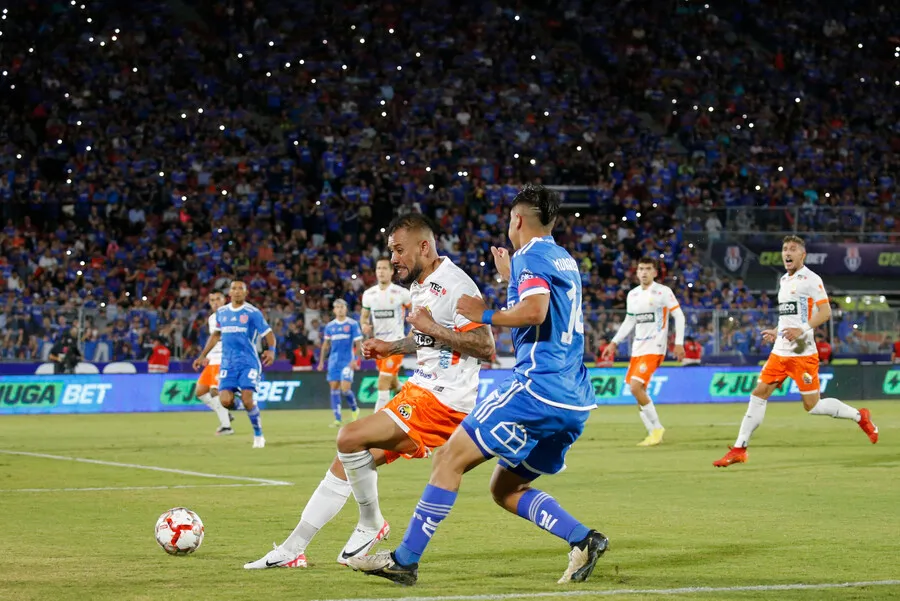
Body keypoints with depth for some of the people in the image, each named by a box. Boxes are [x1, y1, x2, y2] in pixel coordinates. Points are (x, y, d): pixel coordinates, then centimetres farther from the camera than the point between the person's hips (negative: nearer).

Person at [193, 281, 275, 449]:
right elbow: (215, 335, 23)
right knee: (225, 401, -12)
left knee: (247, 400, -16)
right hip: (227, 363, 4)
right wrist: (203, 356, 21)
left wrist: (271, 350, -24)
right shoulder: (222, 312, 10)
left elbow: (269, 334, -4)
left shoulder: (253, 313, -4)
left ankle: (258, 435, 2)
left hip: (248, 362, -4)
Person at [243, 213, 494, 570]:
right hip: (418, 390, 10)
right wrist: (392, 348, 18)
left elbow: (485, 346, -21)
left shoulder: (455, 285, -15)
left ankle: (371, 524, -3)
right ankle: (292, 549, 12)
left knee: (351, 437, -22)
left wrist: (434, 329, -21)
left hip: (443, 400, -10)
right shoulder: (418, 286, 15)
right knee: (345, 465, 7)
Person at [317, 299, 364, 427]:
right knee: (334, 389, -1)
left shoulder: (353, 324, -1)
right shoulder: (330, 326, 10)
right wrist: (321, 361, 12)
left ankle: (354, 409, 15)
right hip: (333, 361, 4)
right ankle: (337, 419, 3)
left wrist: (355, 359, -13)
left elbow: (358, 343, -3)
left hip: (347, 362, -4)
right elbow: (326, 344, 17)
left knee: (345, 389, -13)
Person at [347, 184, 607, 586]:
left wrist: (486, 315, -9)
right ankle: (583, 540, -2)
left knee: (450, 459, -4)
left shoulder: (530, 257, -5)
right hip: (575, 403, 9)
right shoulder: (566, 262, 22)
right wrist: (509, 279, 40)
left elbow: (535, 311, -23)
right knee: (506, 489, 15)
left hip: (537, 388, -9)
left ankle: (405, 559, -6)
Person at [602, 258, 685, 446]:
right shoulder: (632, 294, 12)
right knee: (637, 390, 6)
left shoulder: (663, 292, -6)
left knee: (636, 387, -19)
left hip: (654, 348, -7)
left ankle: (657, 428, -5)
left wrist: (679, 343, -12)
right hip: (637, 347, 7)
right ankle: (654, 433, 16)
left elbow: (679, 316, -6)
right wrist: (614, 342, 13)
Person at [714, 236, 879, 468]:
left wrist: (802, 329, -27)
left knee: (812, 406, -6)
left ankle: (860, 416, 15)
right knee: (758, 394, 0)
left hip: (802, 353, -7)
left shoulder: (811, 279, -8)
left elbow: (825, 312, -15)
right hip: (780, 351, 7)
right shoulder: (784, 280, 16)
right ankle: (739, 449, 2)